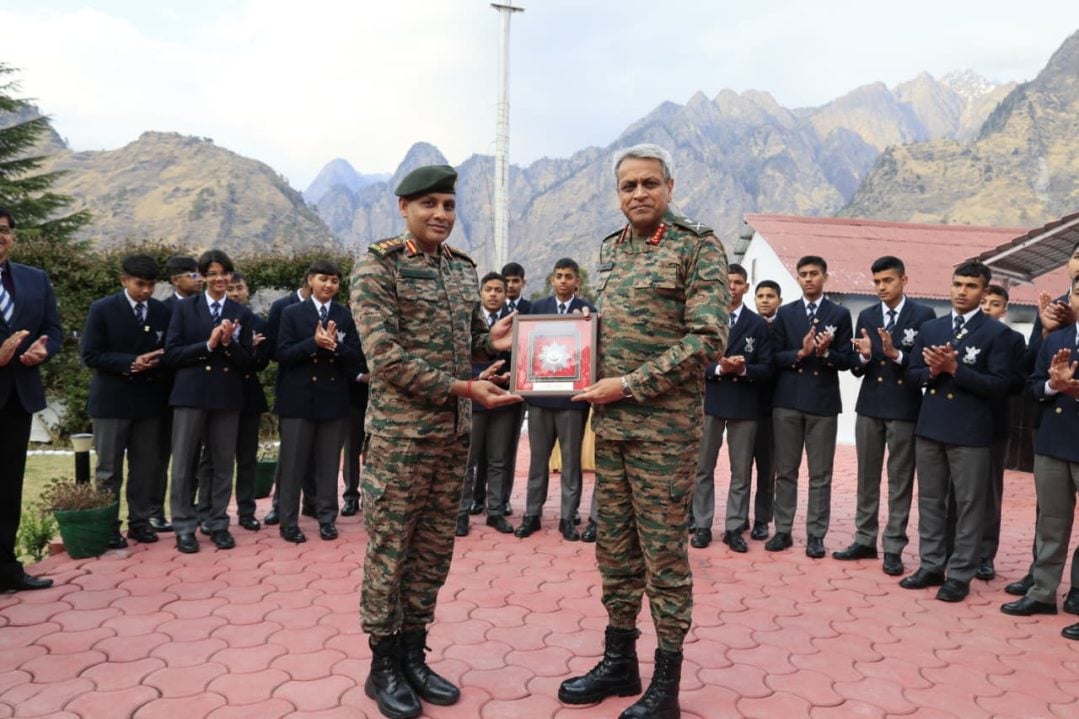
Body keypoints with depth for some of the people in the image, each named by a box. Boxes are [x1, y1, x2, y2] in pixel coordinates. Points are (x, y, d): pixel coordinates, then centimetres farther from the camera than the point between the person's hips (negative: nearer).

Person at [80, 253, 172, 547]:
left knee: (146, 467, 7)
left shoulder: (163, 312, 5)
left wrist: (155, 364, -13)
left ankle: (140, 522, 19)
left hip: (149, 399, 3)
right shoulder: (102, 309, -4)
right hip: (112, 400, -3)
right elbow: (90, 355, -8)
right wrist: (131, 363, -18)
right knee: (109, 469, 4)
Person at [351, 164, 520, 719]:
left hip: (455, 431, 7)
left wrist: (492, 340, -4)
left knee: (435, 548, 13)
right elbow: (385, 356, -17)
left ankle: (413, 654, 27)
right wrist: (462, 388, -20)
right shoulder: (377, 266, -9)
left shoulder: (464, 268, 11)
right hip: (399, 430, -6)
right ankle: (383, 666, 19)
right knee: (390, 549, 4)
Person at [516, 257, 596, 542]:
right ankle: (532, 514, 21)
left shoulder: (588, 311, -1)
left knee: (571, 460, 6)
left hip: (572, 395, -2)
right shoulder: (537, 307, 8)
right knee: (538, 458, 11)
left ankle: (568, 517, 15)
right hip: (540, 393, 3)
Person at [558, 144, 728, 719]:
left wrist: (630, 385, -17)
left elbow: (708, 338, -15)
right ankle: (618, 662, 28)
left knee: (664, 553, 2)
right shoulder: (610, 249, 13)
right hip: (609, 422, 7)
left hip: (664, 425, -6)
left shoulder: (697, 247, -7)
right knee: (614, 547, 13)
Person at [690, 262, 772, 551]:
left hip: (744, 404, 0)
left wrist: (744, 370, -17)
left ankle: (734, 528, 13)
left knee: (741, 470, 4)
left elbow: (766, 368, 2)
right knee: (703, 467, 5)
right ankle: (702, 526, 15)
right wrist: (718, 368, -16)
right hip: (709, 401, 0)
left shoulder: (757, 324, 6)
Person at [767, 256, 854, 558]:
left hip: (823, 400, -1)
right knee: (785, 471, 7)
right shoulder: (785, 313, 8)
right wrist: (800, 353, -14)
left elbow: (846, 361, 1)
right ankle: (783, 531, 15)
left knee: (820, 474, 3)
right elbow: (775, 357, 3)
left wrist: (825, 353, -18)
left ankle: (815, 535, 11)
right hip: (787, 400, 1)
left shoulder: (840, 314, 5)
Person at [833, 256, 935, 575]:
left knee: (900, 480, 3)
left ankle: (893, 548, 11)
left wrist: (896, 354, -23)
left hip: (904, 407, -4)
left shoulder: (923, 315, -4)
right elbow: (856, 369, 7)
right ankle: (865, 540, 22)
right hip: (869, 406, 4)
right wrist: (864, 356, -14)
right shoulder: (866, 316, 8)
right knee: (867, 477, 11)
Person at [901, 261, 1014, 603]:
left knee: (968, 505, 1)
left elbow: (999, 383, -11)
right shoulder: (930, 328, 11)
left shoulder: (996, 332, -4)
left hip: (970, 431, -5)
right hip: (930, 426, 5)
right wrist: (932, 371, -9)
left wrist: (954, 369, -17)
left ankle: (959, 575, 10)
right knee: (930, 500, 11)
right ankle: (931, 566, 22)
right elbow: (912, 373, 12)